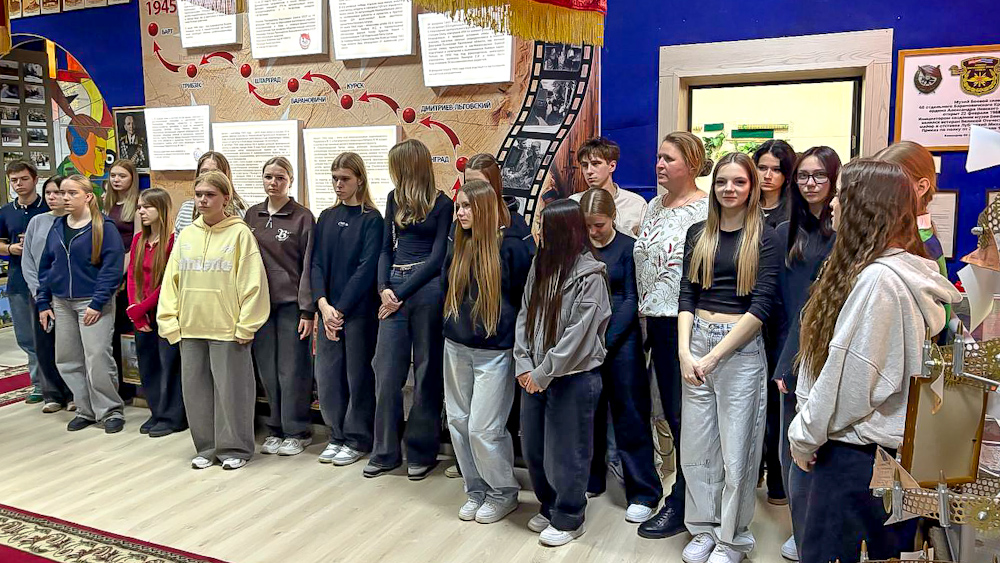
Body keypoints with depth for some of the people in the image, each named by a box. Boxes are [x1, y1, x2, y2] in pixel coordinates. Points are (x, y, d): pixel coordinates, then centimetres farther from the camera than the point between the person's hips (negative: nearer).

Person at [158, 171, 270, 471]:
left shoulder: (239, 233, -6)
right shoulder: (186, 236, 9)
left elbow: (252, 282, -10)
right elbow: (171, 281, 10)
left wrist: (246, 325, -12)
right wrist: (169, 321, 4)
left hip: (227, 329, -5)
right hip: (190, 328, 5)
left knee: (230, 389, 3)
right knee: (195, 390, 11)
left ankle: (234, 448, 18)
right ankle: (207, 447, 26)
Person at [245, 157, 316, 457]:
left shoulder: (302, 217, -3)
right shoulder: (253, 215, 10)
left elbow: (308, 266, -5)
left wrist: (307, 310, -10)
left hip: (290, 303, -4)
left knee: (293, 370, 0)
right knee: (268, 370, 8)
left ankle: (297, 431, 13)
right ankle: (276, 429, 21)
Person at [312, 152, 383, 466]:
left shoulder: (371, 219, -5)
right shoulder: (326, 218, 11)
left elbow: (367, 268, -12)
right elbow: (317, 263, 5)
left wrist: (340, 309, -15)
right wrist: (322, 303, -10)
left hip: (359, 310, -5)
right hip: (328, 309, 5)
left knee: (358, 375, 3)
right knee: (327, 375, 8)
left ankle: (358, 440, 18)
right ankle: (338, 435, 24)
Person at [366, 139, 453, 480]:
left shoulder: (442, 205, -2)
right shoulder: (394, 200, 14)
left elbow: (438, 257, -7)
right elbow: (386, 248, 14)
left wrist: (401, 293, -10)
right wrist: (384, 288, -2)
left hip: (427, 288, -5)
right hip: (395, 288, 5)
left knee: (426, 371, 4)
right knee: (386, 371, 3)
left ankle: (422, 452, 17)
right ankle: (385, 452, 16)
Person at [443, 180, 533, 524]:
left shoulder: (512, 246, -10)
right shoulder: (459, 247, 8)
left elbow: (525, 299, -7)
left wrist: (516, 342, -6)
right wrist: (451, 325, 13)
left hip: (494, 351, -6)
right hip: (456, 348, 7)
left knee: (483, 428, -5)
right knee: (458, 422, 10)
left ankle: (503, 493, 18)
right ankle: (475, 490, 27)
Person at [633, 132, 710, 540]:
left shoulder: (705, 210, -10)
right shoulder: (654, 206, 14)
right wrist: (644, 315, 17)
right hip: (657, 322, 8)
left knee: (684, 414, 0)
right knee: (672, 411, 15)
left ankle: (680, 505, 14)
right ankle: (689, 490, 30)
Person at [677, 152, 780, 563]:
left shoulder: (765, 237, -3)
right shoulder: (698, 234, 9)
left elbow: (762, 306, -10)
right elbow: (686, 296, 5)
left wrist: (713, 356, -13)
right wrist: (684, 351, -8)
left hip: (742, 348, -4)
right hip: (696, 342, 4)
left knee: (736, 448, 4)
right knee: (696, 445, 10)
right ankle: (703, 529, 27)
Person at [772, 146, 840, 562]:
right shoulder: (786, 234, 9)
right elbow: (780, 301, 7)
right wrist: (783, 363, 2)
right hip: (794, 355, 4)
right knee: (792, 448, 10)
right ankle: (802, 528, 29)